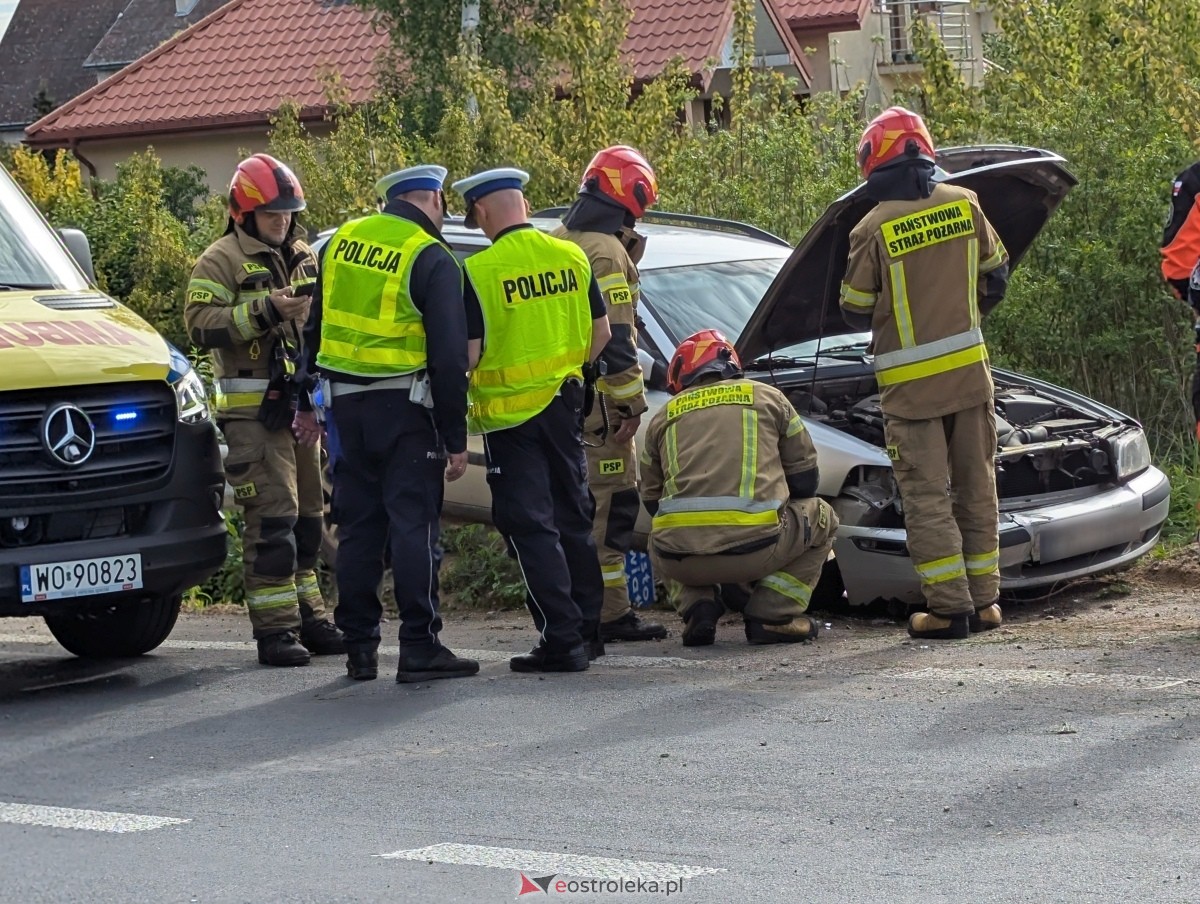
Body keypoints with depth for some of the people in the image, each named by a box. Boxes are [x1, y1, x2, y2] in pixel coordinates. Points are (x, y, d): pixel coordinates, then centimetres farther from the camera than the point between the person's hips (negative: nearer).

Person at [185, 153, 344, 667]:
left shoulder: (304, 257, 18)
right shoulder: (221, 261, -4)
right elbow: (200, 325, -15)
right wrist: (265, 309, -21)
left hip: (302, 405, 7)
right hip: (252, 410, -7)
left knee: (307, 517, 11)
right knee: (272, 517, -11)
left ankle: (307, 617, 20)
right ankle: (274, 629, -10)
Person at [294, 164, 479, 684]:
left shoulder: (342, 241, 9)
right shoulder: (432, 260, -9)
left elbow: (315, 326, 16)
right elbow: (449, 356, -11)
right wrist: (456, 439, -7)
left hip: (345, 402, 6)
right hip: (404, 407, -6)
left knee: (358, 525, 10)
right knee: (414, 524, -3)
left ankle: (359, 649, 12)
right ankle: (419, 649, -6)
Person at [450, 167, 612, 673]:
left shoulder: (478, 272, -16)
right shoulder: (571, 257, 1)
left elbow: (468, 353, -17)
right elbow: (600, 332, 8)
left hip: (510, 413, -6)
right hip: (564, 404, 6)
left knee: (531, 527, -1)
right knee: (573, 518, 17)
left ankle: (562, 640, -3)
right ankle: (588, 629, 24)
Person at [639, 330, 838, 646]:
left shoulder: (664, 415, 20)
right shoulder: (768, 397, 18)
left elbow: (651, 501, 26)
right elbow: (805, 477, 22)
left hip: (678, 560, 2)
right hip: (754, 548, -2)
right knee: (821, 518, 27)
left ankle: (698, 607, 9)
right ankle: (772, 615, 8)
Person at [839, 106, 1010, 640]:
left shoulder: (873, 230, -13)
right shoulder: (964, 206, 0)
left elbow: (855, 312, -4)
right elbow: (996, 275, 12)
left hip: (910, 383, -4)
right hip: (970, 372, 4)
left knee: (926, 496, 1)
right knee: (976, 487, 12)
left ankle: (949, 607, -3)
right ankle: (984, 600, 15)